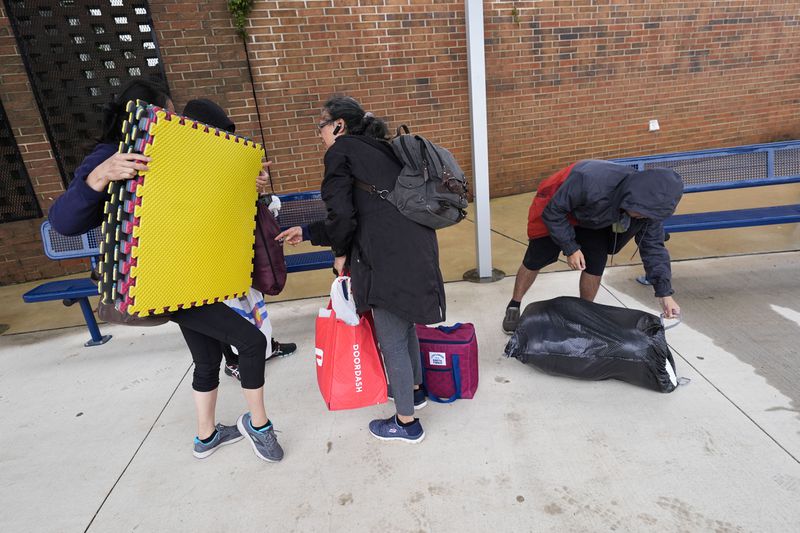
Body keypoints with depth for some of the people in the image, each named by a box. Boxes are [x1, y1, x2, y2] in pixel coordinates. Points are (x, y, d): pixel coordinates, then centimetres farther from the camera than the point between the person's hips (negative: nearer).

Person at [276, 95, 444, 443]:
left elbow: (342, 214, -14)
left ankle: (406, 423, 24)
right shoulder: (378, 151, 23)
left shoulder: (341, 151, -2)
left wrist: (341, 252, 6)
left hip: (390, 259, -9)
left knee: (392, 342, 6)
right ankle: (414, 389, 47)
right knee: (404, 326, 26)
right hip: (416, 248, 9)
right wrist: (307, 233, 24)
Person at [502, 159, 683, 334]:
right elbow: (553, 211, -29)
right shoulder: (590, 181, -44)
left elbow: (653, 246, -13)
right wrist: (570, 248, -27)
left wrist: (665, 293, -17)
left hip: (592, 220, 4)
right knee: (535, 261, 0)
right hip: (552, 209, -4)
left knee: (596, 265, -7)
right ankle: (513, 307, 21)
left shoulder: (648, 205, -24)